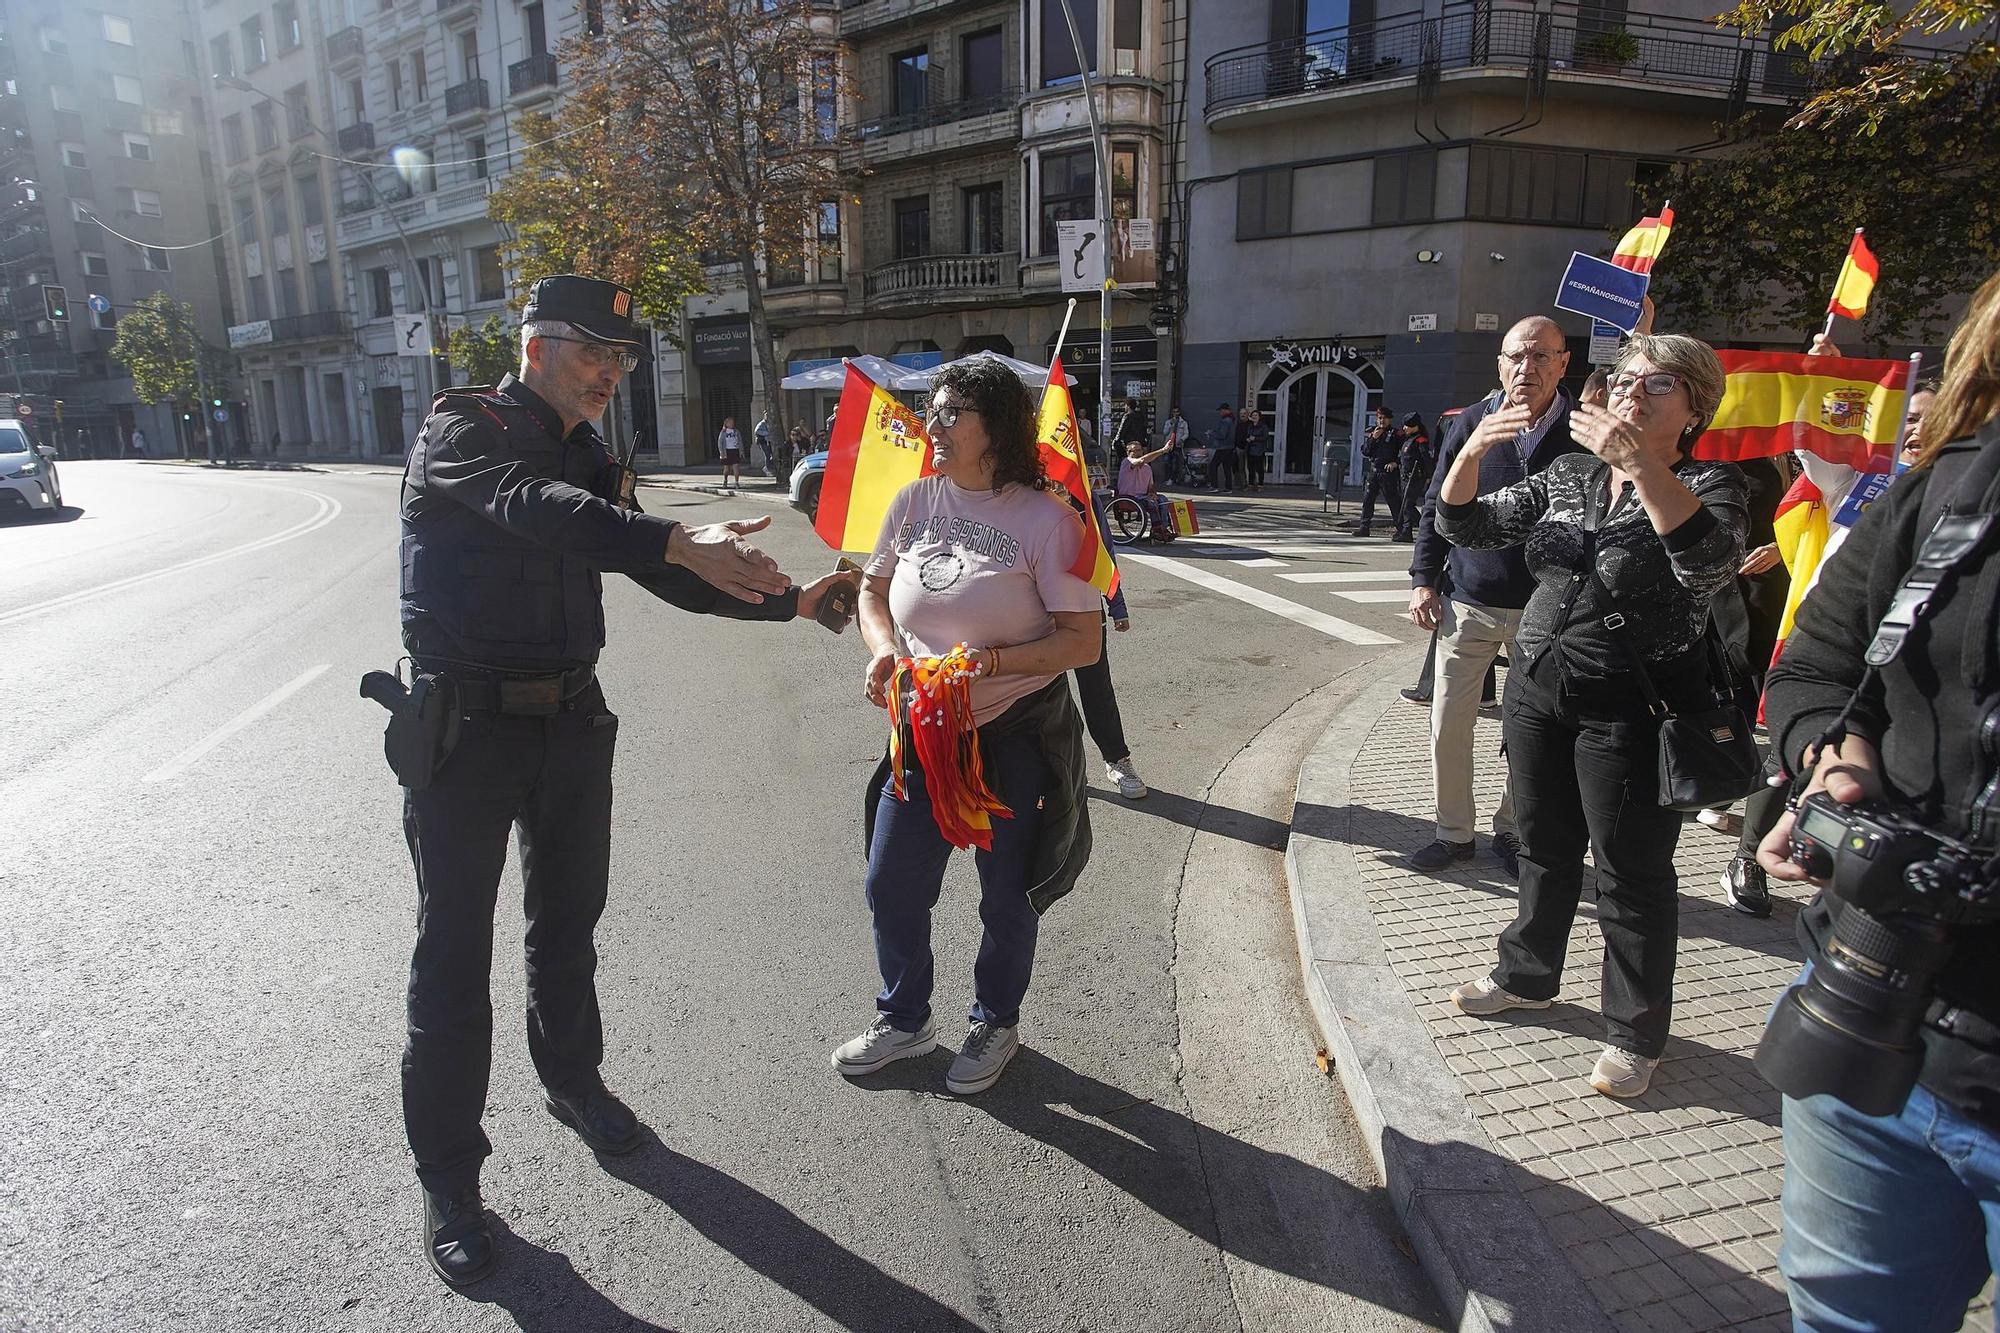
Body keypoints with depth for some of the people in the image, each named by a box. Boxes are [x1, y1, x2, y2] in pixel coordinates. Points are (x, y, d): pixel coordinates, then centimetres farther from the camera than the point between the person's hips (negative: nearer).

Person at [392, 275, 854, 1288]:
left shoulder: (589, 463, 10)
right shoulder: (459, 429, -10)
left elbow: (658, 577, 14)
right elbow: (530, 506, -31)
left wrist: (789, 600, 7)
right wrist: (679, 541, -43)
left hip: (570, 720, 6)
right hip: (466, 723, -6)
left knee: (568, 920, 19)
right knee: (454, 951, 2)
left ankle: (572, 1081, 42)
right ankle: (446, 1176, 17)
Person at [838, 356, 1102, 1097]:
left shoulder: (1044, 517, -14)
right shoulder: (916, 500, 0)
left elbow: (1085, 641, -14)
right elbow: (872, 592, 13)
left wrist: (996, 660, -26)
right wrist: (884, 651, -7)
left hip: (1018, 734, -4)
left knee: (1007, 895, 13)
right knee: (891, 885, 13)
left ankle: (996, 1023, 40)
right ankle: (904, 1020, 38)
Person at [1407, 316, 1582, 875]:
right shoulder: (1472, 423, 0)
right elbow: (1435, 508, 6)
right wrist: (1423, 580, -1)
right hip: (1467, 603, 1)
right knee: (1448, 728, 4)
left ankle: (1509, 830, 29)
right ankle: (1454, 833, 21)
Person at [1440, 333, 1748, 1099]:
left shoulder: (1710, 485, -6)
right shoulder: (1568, 476, 9)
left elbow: (1710, 565, -27)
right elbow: (1467, 528, 4)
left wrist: (1644, 467, -36)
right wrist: (1473, 451, -13)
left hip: (1631, 709, -5)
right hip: (1539, 690, 5)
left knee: (1631, 874, 4)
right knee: (1545, 847, 19)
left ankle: (1636, 1034, 21)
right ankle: (1527, 976, 37)